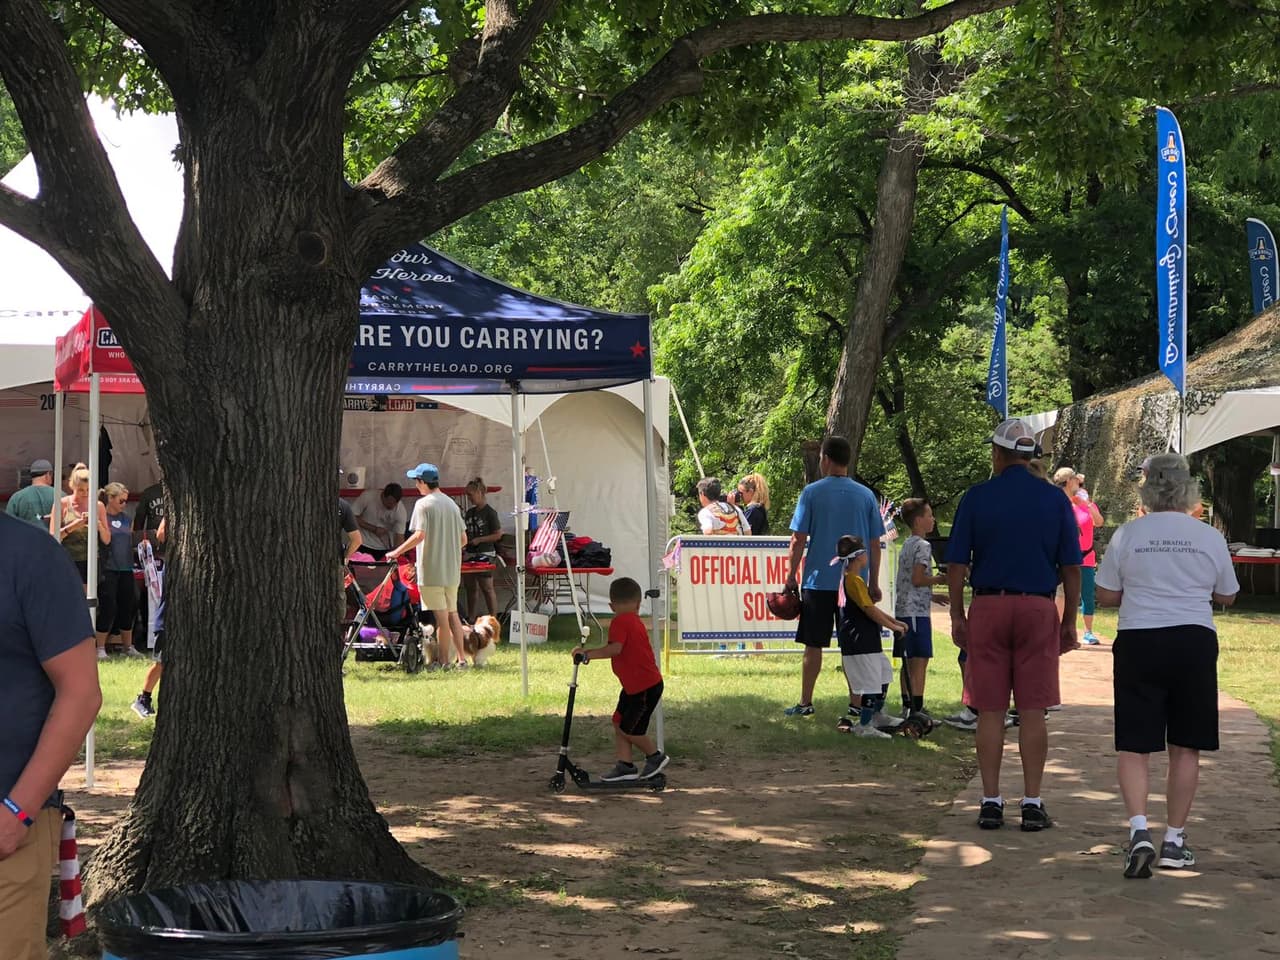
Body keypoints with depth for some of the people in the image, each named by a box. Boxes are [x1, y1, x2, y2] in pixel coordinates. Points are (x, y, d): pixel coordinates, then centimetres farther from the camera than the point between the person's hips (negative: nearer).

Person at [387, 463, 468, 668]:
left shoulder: (424, 504, -11)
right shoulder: (451, 504, 12)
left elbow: (419, 535, -21)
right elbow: (463, 539, 13)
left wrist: (397, 552, -14)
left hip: (431, 570, -7)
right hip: (452, 570, 7)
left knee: (440, 617, -4)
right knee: (453, 614, 14)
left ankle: (445, 661, -1)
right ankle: (461, 658, 14)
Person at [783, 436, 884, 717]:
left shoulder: (812, 492, -3)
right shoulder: (866, 495, 5)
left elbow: (798, 540, -4)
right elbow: (875, 544, 6)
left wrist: (791, 576, 4)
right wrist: (874, 583, 14)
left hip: (819, 580, -2)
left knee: (813, 644, 6)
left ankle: (806, 703, 9)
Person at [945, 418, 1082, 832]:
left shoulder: (976, 497, 1)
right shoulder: (1055, 499, 3)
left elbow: (956, 564, -1)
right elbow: (1071, 567, 3)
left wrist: (957, 616, 7)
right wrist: (1070, 621, 9)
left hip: (987, 607, 0)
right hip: (1038, 609, 1)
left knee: (990, 711, 3)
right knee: (1033, 711, 3)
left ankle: (991, 802, 5)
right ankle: (1032, 804, 3)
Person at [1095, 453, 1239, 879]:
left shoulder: (1127, 535, -2)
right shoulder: (1210, 537, 0)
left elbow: (1105, 595, 4)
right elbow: (1227, 596, 11)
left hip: (1139, 641, -1)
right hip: (1194, 641, 1)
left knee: (1134, 745, 2)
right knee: (1185, 748, 10)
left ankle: (1138, 828, -17)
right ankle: (1174, 840, 13)